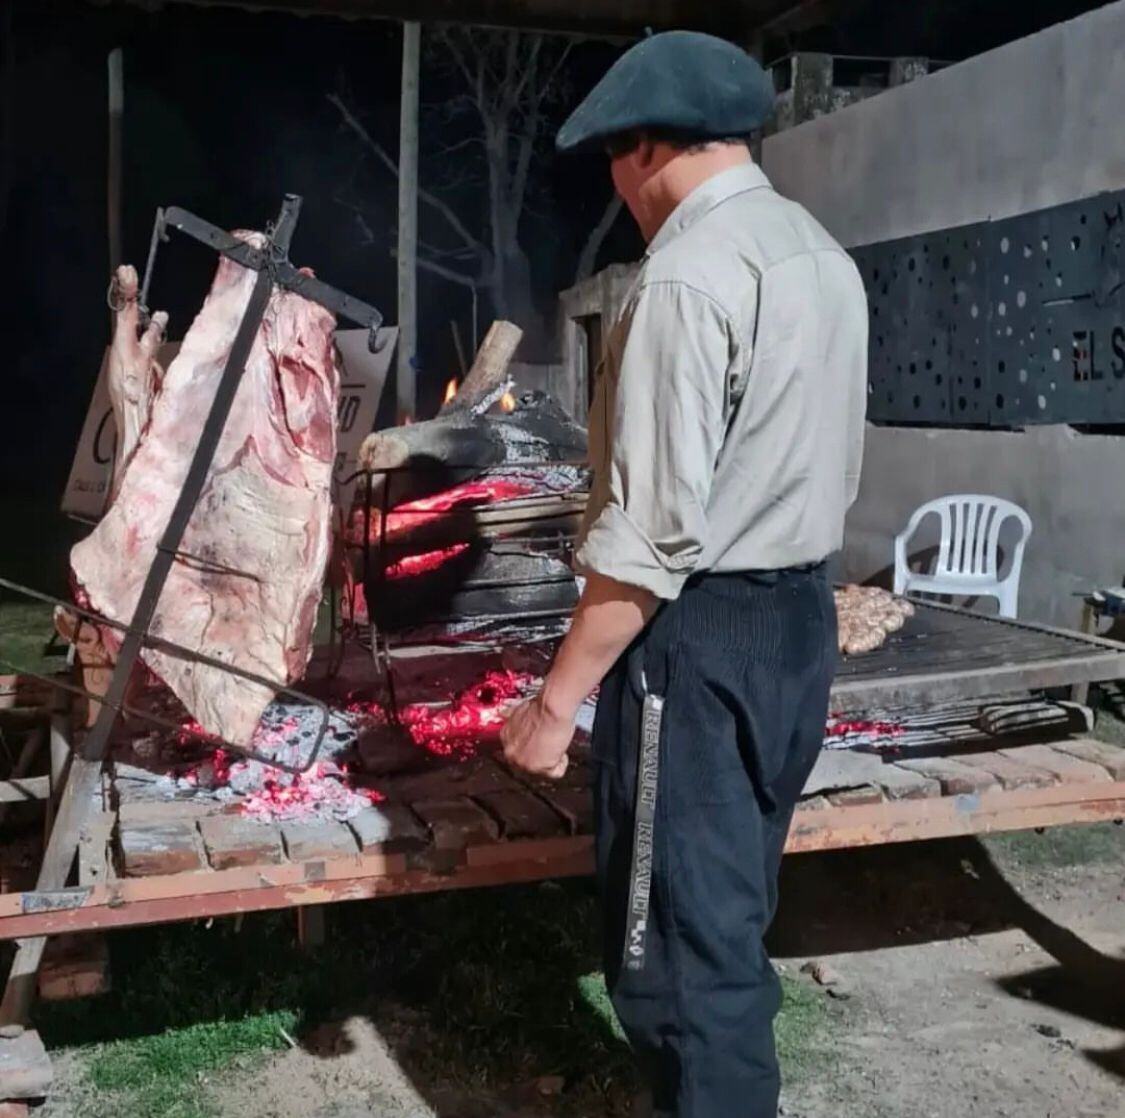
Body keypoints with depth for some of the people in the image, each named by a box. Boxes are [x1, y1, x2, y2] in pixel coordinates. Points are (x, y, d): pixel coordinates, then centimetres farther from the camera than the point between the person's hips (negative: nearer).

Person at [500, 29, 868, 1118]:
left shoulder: (688, 273, -18)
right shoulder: (824, 255, 11)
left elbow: (652, 529, -23)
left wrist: (558, 696, -17)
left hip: (700, 636, -9)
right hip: (802, 620, 9)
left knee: (678, 942, 2)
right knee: (730, 917, 20)